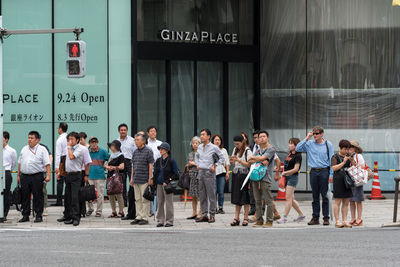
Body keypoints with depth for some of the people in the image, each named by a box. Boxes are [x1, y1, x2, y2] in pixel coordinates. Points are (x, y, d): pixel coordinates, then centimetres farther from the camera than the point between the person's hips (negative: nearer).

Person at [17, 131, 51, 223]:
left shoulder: (42, 150, 0)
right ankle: (25, 215, 13)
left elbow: (47, 164, -6)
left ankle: (38, 215, 4)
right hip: (24, 176, 5)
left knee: (38, 197, -2)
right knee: (25, 197, 6)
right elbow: (20, 163, 20)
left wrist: (48, 175, -15)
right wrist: (18, 175, 16)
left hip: (37, 176, -5)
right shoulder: (24, 149, 16)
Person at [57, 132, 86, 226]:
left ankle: (76, 218, -11)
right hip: (68, 175, 8)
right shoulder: (69, 148, 15)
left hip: (76, 175, -8)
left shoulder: (80, 149, -10)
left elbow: (71, 157, -23)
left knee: (74, 197, -12)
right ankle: (67, 216, 23)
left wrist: (69, 147, -11)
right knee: (67, 196, 13)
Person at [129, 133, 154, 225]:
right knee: (138, 199, 9)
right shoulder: (135, 152, 15)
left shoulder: (148, 151, -5)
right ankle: (138, 217, 13)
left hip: (144, 180, -7)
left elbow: (150, 165, -8)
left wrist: (150, 178, -13)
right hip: (136, 180, 7)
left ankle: (145, 218, -2)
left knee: (145, 199, -5)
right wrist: (132, 178, 16)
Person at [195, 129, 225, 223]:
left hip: (209, 173, -6)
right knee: (202, 195, 8)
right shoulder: (200, 147, 11)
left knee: (211, 195, -4)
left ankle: (212, 215, 0)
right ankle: (204, 215, 13)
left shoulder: (214, 147, -5)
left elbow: (222, 158, 0)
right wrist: (197, 164, 13)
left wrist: (214, 166, -6)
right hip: (201, 172, 6)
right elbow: (196, 156, 28)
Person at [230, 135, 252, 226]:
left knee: (245, 197, -4)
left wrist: (239, 160, -15)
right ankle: (236, 218, 3)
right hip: (235, 174, 6)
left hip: (244, 175, -6)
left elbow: (249, 164, -11)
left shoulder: (247, 151, -6)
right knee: (236, 197, 2)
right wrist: (233, 161, -1)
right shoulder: (235, 150, 14)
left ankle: (246, 218, 3)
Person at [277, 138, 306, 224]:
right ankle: (301, 215, 20)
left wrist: (285, 172, -14)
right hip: (287, 178, 9)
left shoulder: (297, 156, -10)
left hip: (293, 177, -9)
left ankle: (284, 217, -11)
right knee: (291, 199, 11)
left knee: (288, 198, -10)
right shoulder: (289, 154, 14)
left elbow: (295, 169, -15)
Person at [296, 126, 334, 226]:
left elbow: (331, 160, 2)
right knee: (315, 196, 6)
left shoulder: (328, 144, 2)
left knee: (324, 195, -2)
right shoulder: (309, 144, 7)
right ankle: (315, 217, 11)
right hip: (313, 171, 2)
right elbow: (298, 148, -2)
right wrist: (306, 138, -3)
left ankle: (326, 217, 4)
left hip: (324, 171, -2)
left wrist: (331, 174, -3)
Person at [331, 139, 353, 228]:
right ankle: (337, 221, -4)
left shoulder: (348, 156, 14)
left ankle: (345, 221, 8)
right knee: (338, 201, -4)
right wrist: (343, 162, -19)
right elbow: (334, 168, -14)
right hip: (338, 180, -6)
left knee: (346, 202, 5)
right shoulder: (335, 157, -3)